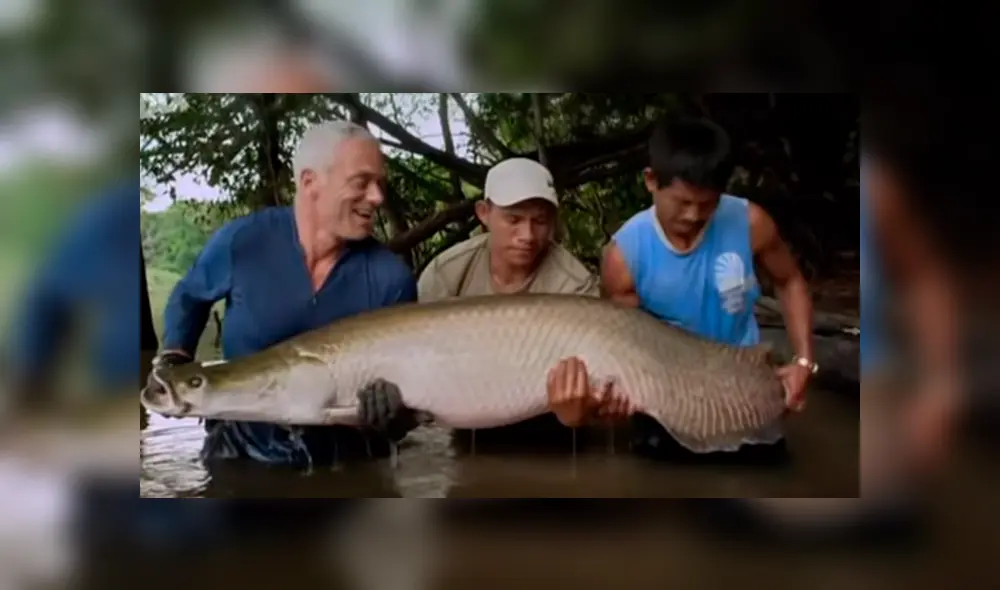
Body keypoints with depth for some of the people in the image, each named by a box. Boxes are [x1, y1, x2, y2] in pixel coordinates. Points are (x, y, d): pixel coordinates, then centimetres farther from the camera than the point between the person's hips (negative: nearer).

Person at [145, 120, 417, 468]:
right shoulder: (242, 241, -13)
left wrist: (389, 401, -26)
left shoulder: (390, 277, -14)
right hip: (243, 446, 0)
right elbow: (189, 297, 8)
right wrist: (173, 361, -5)